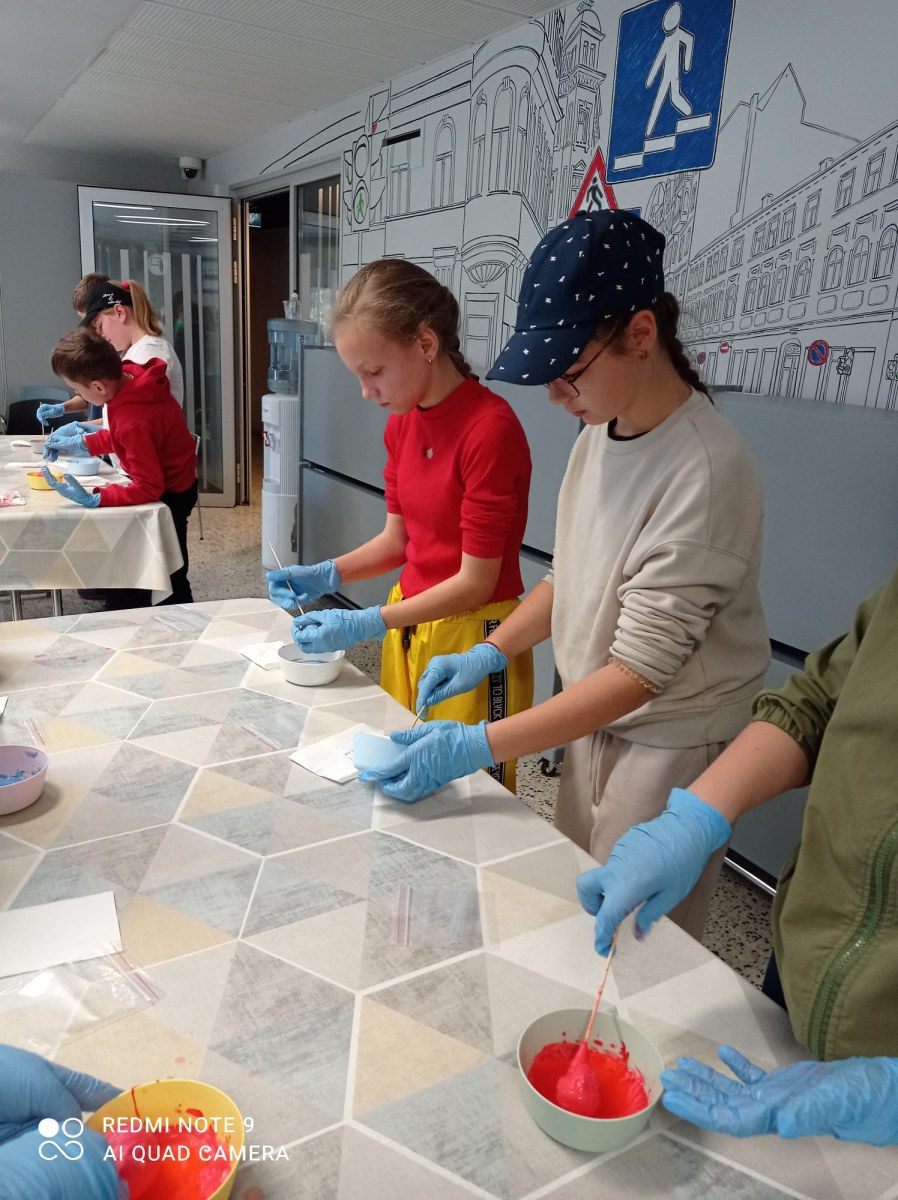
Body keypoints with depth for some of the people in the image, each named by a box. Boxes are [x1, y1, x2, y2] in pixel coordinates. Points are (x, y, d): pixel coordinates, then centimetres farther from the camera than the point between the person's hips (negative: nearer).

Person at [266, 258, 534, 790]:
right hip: (410, 622, 7)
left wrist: (366, 624, -22)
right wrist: (327, 576, -5)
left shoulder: (491, 427, -21)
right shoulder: (401, 423, 4)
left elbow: (475, 582, -19)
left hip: (475, 637, -7)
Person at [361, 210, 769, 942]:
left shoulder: (705, 473, -27)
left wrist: (477, 748, -27)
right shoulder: (602, 429, -2)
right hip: (596, 716, 7)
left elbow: (640, 671, -26)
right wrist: (488, 656, -1)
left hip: (672, 741, -7)